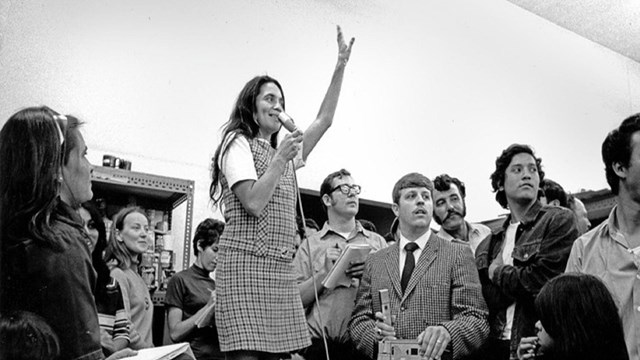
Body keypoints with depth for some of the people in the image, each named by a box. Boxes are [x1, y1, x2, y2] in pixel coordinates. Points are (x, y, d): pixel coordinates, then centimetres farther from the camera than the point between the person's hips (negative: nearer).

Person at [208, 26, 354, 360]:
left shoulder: (281, 150, 24)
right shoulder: (237, 143, 1)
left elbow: (324, 119, 21)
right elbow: (254, 203, -13)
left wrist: (340, 65, 18)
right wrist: (280, 159, -8)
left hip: (280, 269, 7)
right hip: (247, 263, -7)